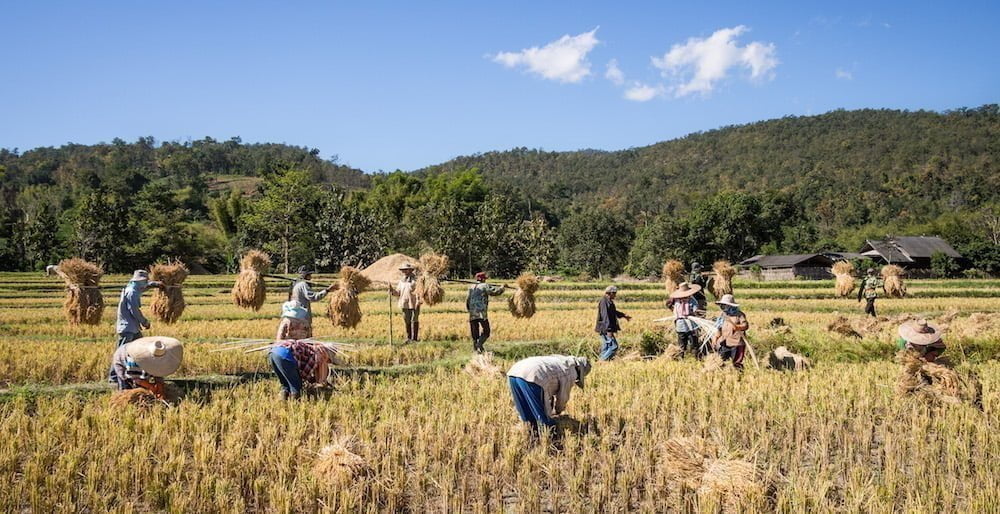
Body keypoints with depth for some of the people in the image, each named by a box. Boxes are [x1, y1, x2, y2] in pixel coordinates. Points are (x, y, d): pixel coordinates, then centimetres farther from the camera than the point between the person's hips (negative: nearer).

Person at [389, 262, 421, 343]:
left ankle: (415, 338, 4)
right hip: (405, 304, 5)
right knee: (407, 321, 7)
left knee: (414, 321, -1)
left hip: (414, 304, -5)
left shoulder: (415, 279, -4)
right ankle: (408, 338, 15)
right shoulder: (401, 281, 14)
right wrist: (392, 289, -4)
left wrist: (418, 302, -17)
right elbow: (398, 293, 15)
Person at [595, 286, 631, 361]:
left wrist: (624, 315, 42)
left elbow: (613, 312, 34)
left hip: (606, 330, 11)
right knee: (614, 346, -12)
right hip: (605, 329, -11)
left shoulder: (609, 302, 15)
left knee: (606, 348, 11)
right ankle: (602, 361, -10)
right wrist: (609, 330, -27)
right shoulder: (604, 302, -17)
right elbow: (605, 317, -23)